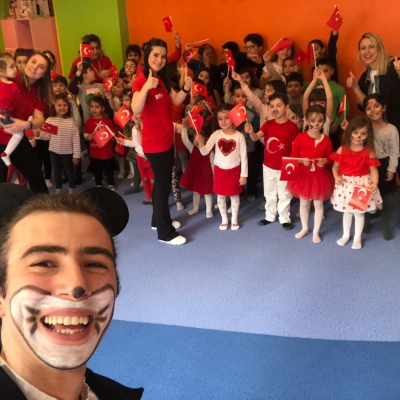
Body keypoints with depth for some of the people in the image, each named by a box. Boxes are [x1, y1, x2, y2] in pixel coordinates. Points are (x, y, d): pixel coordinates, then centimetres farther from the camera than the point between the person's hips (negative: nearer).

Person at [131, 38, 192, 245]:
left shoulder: (162, 79, 10)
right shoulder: (141, 80, -18)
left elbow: (176, 101, 6)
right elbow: (135, 109, -33)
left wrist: (186, 88, -13)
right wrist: (146, 86, -47)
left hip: (167, 140, 9)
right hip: (154, 143, -9)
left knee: (162, 182, 19)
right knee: (163, 185, -3)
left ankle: (158, 220, 34)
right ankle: (165, 233, 6)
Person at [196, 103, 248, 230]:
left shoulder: (239, 136, -12)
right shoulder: (216, 134, -9)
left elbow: (243, 156, -7)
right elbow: (205, 152, -14)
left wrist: (243, 175, -7)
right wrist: (201, 143, -35)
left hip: (234, 171, -2)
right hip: (219, 170, 2)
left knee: (234, 195, 13)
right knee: (221, 195, 13)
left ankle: (234, 219, 30)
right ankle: (224, 219, 30)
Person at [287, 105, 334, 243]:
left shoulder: (326, 140, -7)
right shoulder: (300, 137, -10)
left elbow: (330, 157, 3)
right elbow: (293, 156, -5)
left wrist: (325, 161, -18)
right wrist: (301, 160, -24)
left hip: (320, 177, 0)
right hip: (303, 176, 0)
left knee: (318, 204, 11)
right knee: (304, 203, 16)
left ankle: (316, 231, 27)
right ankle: (304, 228, 36)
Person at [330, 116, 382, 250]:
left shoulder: (369, 152, -9)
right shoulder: (342, 150, -6)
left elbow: (373, 170, -8)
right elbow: (335, 166, 0)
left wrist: (375, 183, -24)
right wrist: (336, 177, -19)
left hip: (362, 185, -1)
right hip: (346, 184, 2)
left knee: (359, 212, 11)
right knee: (347, 211, 17)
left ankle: (357, 238, 28)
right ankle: (346, 235, 35)